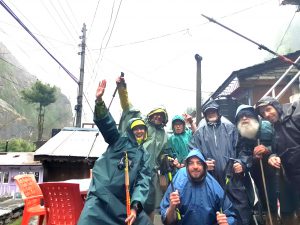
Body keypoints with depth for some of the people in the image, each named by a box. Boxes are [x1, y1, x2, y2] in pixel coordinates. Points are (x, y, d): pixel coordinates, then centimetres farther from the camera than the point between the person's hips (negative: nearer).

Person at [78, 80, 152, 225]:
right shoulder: (120, 141, 8)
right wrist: (99, 101, -25)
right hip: (101, 199, -3)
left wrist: (135, 206, -13)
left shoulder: (144, 155, 15)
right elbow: (106, 123, -8)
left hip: (124, 203, 4)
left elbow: (143, 182, 3)